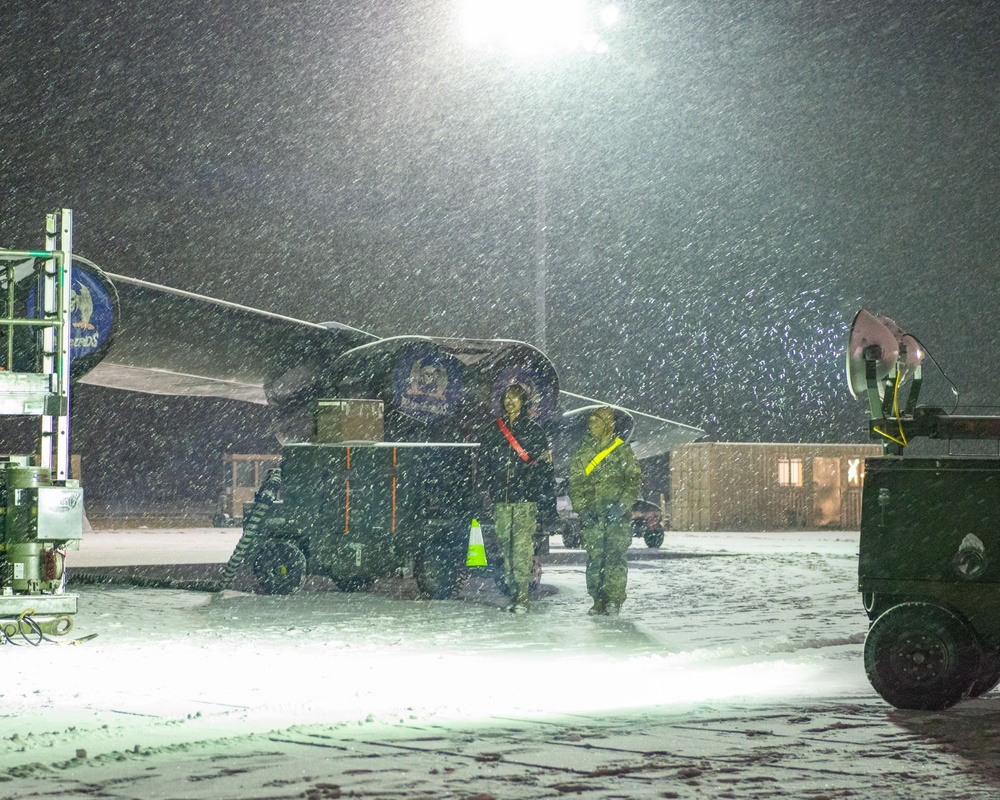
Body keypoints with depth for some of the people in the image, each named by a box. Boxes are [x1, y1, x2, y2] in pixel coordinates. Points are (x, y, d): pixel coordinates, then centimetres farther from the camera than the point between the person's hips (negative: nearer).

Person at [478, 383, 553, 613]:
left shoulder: (533, 429, 5)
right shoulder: (493, 430, 14)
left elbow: (544, 463, 3)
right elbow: (483, 462, 17)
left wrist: (544, 492, -4)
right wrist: (487, 489, 7)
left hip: (525, 497, -4)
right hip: (500, 499, 4)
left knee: (522, 545, -12)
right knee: (505, 545, 2)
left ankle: (522, 596, -15)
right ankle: (513, 591, 8)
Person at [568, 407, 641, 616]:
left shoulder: (623, 451, 5)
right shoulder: (582, 452, 13)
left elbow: (634, 480, 1)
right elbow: (575, 484, 11)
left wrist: (622, 506, -11)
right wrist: (582, 508, -3)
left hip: (618, 514, -3)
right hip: (591, 514, 3)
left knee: (616, 555, -9)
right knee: (594, 558, -1)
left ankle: (615, 598, -7)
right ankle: (598, 600, 3)